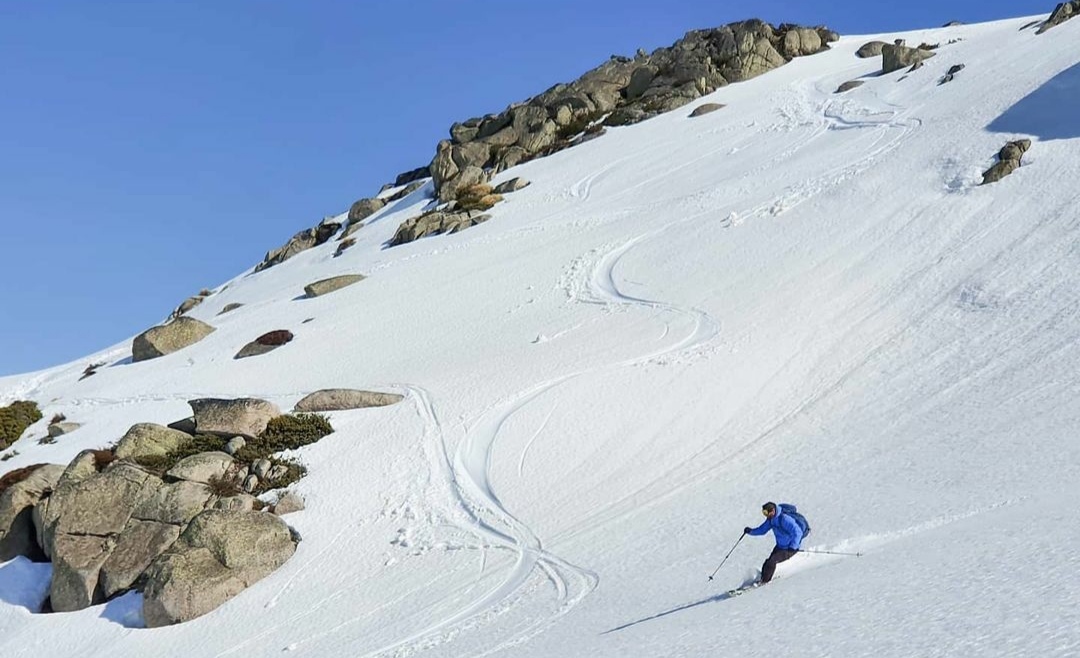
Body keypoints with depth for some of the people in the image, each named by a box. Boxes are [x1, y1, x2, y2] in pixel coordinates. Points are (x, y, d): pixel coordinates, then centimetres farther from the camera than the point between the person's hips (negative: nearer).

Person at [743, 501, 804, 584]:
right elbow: (762, 530, 7)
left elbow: (798, 532, -31)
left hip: (790, 548, -8)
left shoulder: (784, 519, -30)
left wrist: (792, 547, -35)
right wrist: (750, 531, -11)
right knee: (768, 562, 1)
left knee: (771, 562, -17)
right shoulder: (771, 519, -4)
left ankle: (764, 582, -3)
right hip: (780, 546, 8)